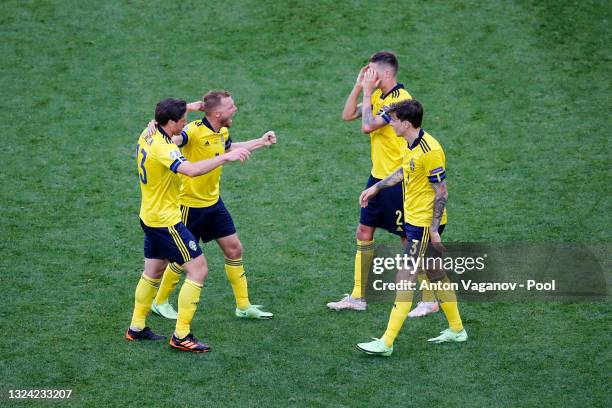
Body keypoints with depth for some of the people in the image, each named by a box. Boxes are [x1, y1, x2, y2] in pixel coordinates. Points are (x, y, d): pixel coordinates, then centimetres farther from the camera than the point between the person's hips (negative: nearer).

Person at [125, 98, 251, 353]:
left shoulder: (148, 134, 1)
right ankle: (181, 336, -4)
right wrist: (225, 157, -41)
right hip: (165, 220, -10)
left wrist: (185, 108, 24)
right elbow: (191, 170, -43)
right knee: (198, 270, -5)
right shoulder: (163, 148, -27)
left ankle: (136, 327, 32)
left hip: (150, 216, 10)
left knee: (153, 271, 22)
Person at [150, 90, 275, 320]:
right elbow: (173, 140, -44)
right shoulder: (194, 131, -24)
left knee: (234, 249, 8)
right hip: (190, 204, -8)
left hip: (213, 201, 8)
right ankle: (160, 302, 26)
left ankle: (243, 306, 19)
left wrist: (261, 142, 27)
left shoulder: (222, 133, 1)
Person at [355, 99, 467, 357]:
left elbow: (441, 192, -19)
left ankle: (386, 343, -7)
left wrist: (434, 229, -18)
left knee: (405, 279, -8)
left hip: (425, 224, -9)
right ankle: (456, 330, 30)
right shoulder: (412, 145, 6)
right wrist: (376, 188, 31)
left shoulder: (430, 151, -23)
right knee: (436, 275, 17)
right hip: (413, 220, 10)